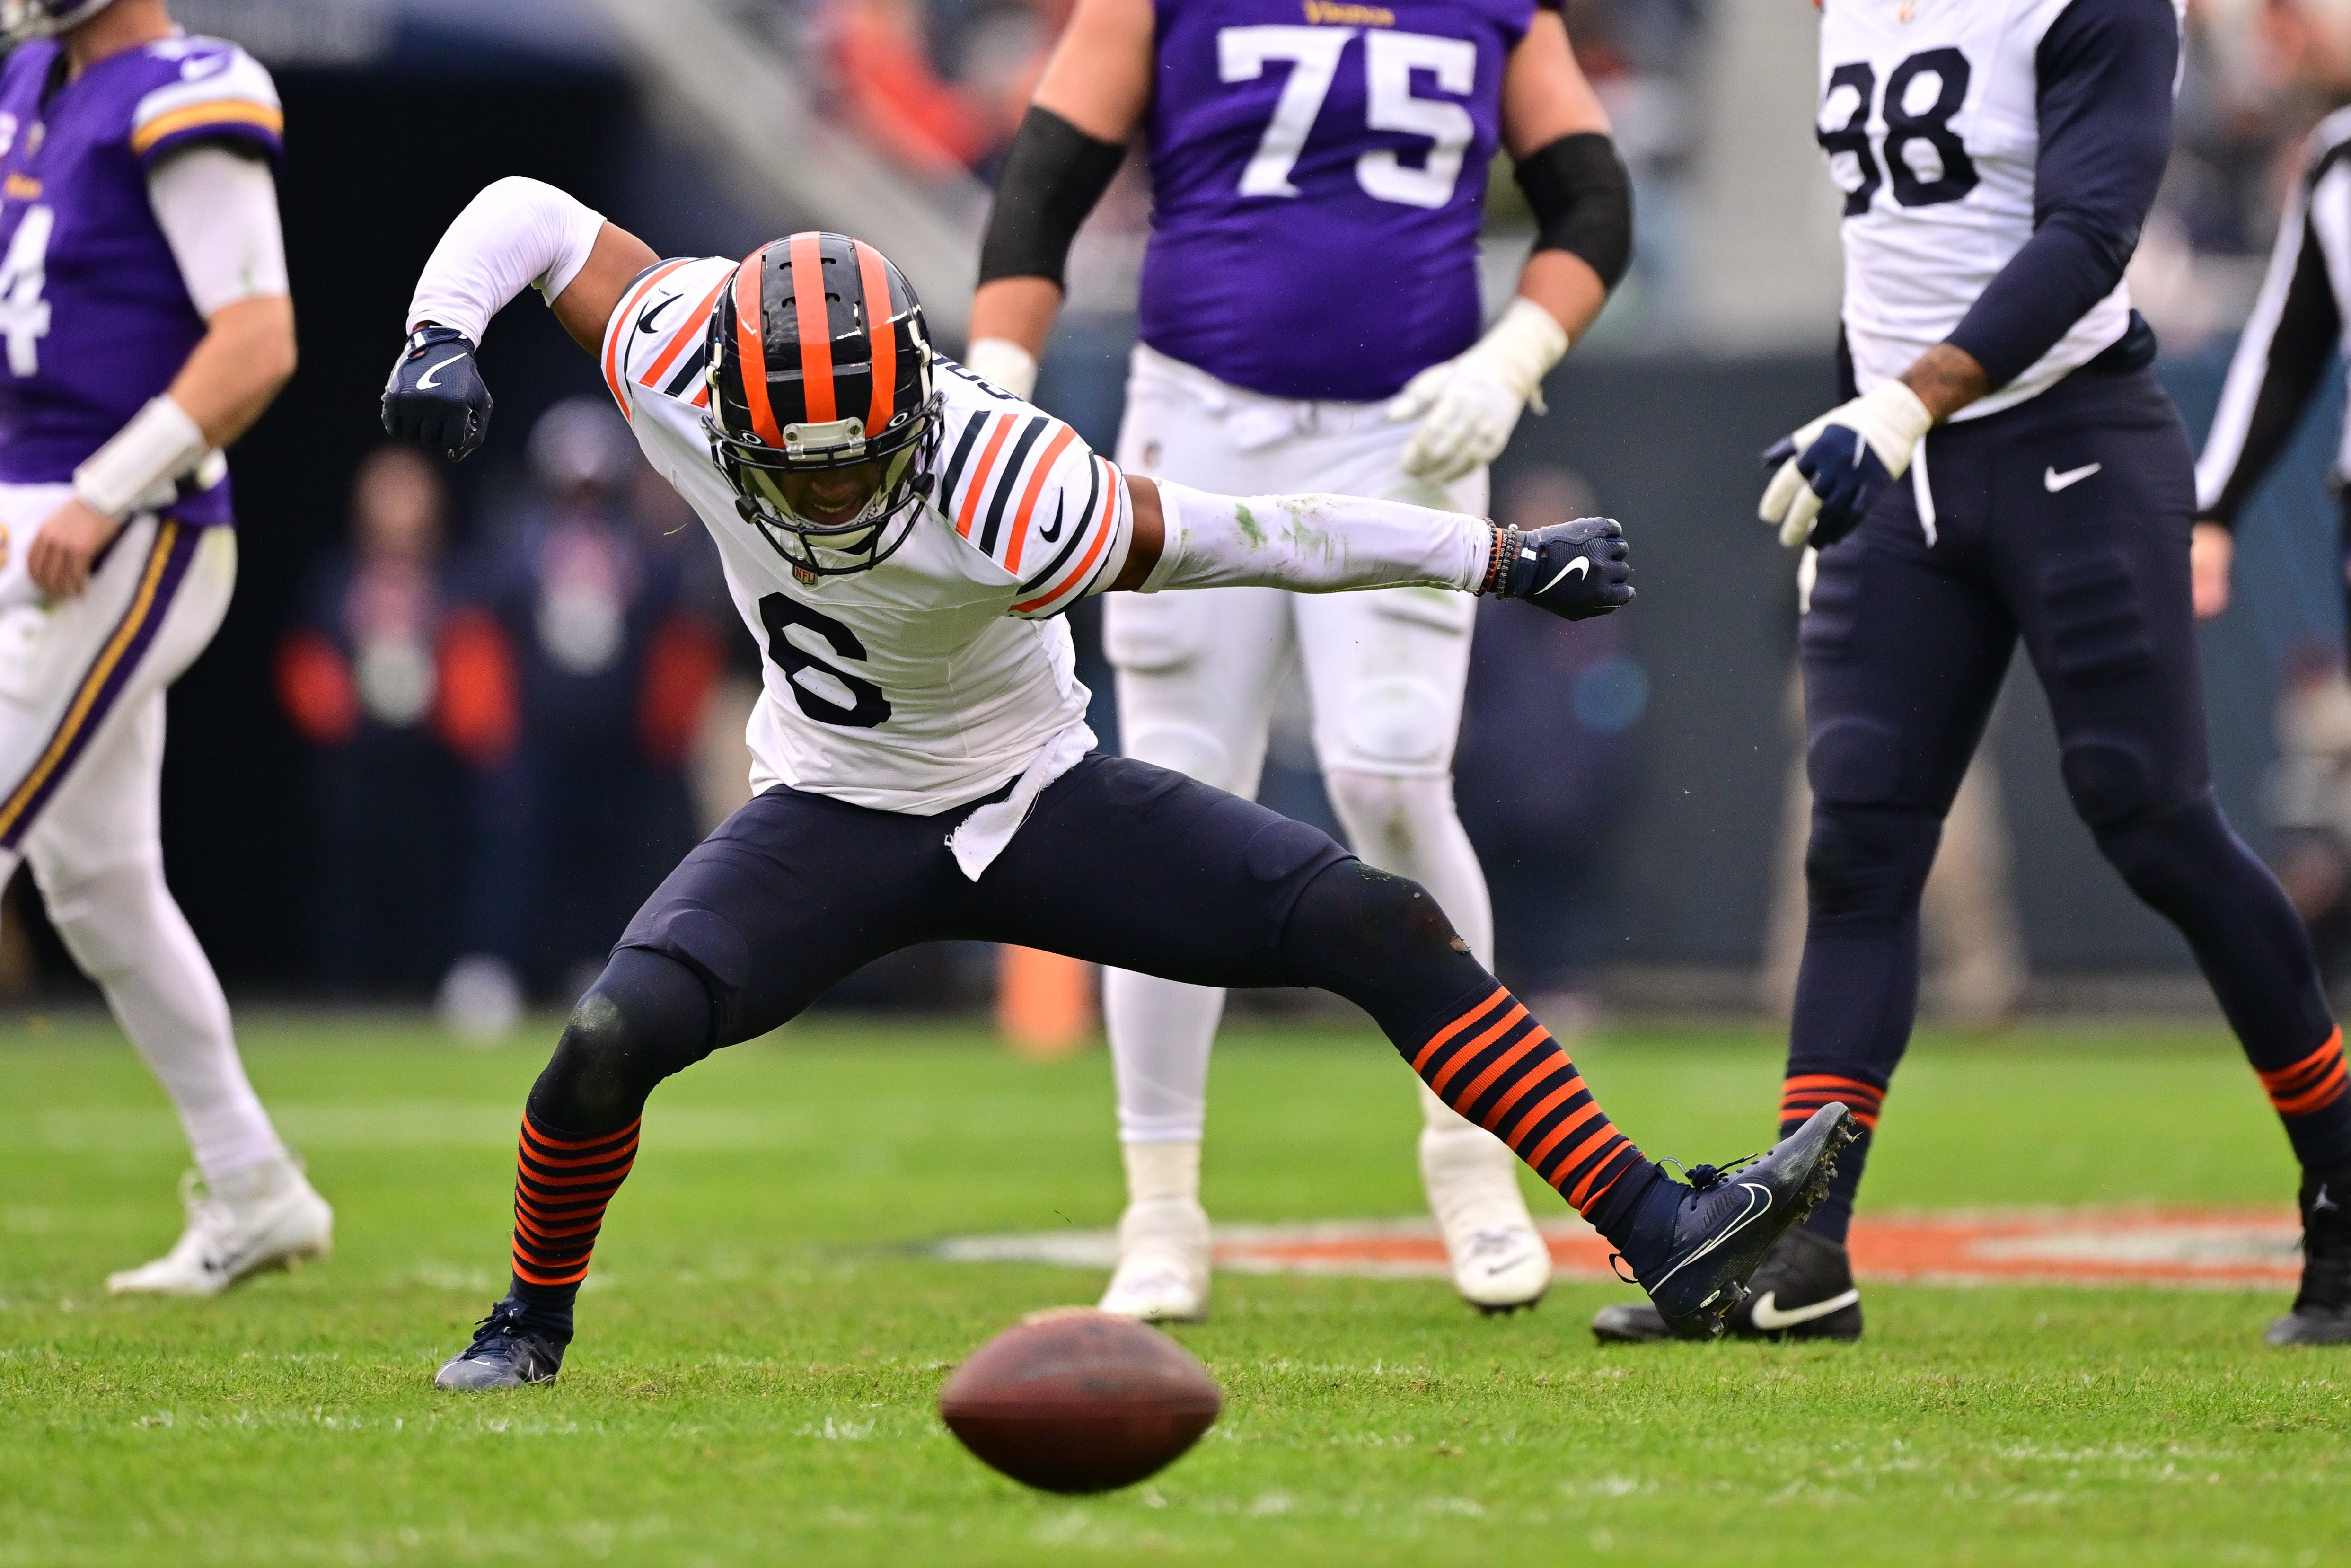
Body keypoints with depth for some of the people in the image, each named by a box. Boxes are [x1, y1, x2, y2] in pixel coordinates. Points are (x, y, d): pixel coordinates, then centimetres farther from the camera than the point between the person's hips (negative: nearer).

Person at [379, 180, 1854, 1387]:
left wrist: (1506, 556, -15)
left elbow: (1252, 536, -22)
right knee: (612, 1040, -23)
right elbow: (527, 213, -10)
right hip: (837, 821, 2)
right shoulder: (681, 368, -25)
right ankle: (533, 1320, 6)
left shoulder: (1010, 503, -34)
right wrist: (439, 338, -29)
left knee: (1383, 928, -13)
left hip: (1043, 802, -1)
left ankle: (1664, 1237, -7)